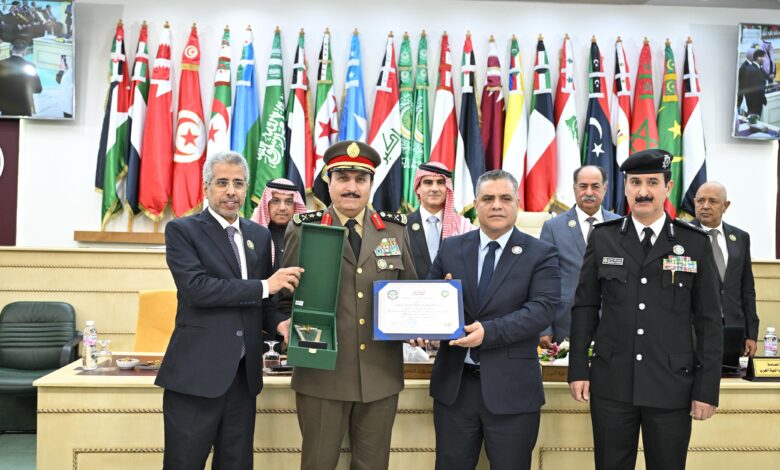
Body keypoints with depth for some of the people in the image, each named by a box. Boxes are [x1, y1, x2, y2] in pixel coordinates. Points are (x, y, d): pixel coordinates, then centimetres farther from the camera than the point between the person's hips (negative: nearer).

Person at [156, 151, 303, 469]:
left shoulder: (260, 235, 13)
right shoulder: (182, 230, -3)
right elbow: (196, 288, -18)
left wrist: (278, 322, -4)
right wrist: (264, 286, -17)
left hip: (244, 374, 5)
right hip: (197, 373, -5)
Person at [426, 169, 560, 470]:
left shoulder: (541, 254, -1)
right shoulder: (451, 248, 8)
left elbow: (542, 309, -13)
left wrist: (489, 331, -24)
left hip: (512, 388, -2)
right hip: (453, 383, 3)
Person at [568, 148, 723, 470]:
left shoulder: (695, 244, 0)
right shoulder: (602, 238, 3)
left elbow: (709, 321, 1)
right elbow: (585, 307, 6)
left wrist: (708, 389, -2)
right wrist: (578, 369, 2)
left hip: (672, 387, -1)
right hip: (611, 384, 1)